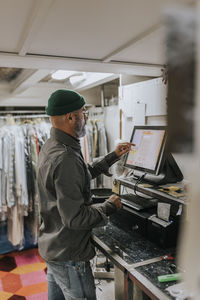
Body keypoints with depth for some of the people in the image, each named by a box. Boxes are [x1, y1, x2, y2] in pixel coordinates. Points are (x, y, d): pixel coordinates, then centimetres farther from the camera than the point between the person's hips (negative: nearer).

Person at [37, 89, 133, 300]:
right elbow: (75, 218, -30)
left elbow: (84, 175, 14)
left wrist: (114, 156, 14)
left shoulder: (51, 146, 3)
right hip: (67, 255, -10)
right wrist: (110, 206, -15)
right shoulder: (65, 158, -31)